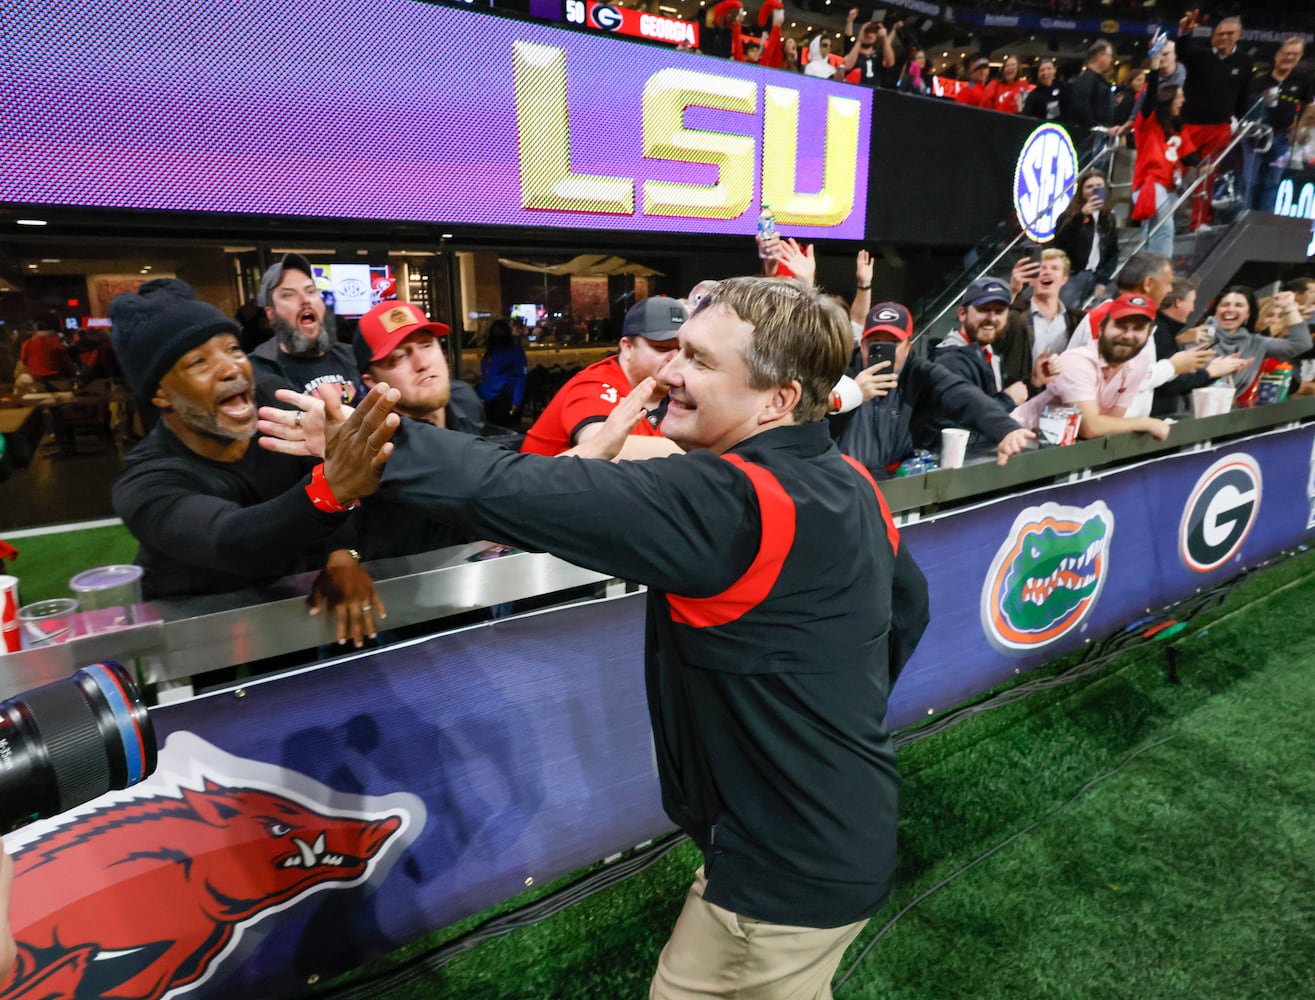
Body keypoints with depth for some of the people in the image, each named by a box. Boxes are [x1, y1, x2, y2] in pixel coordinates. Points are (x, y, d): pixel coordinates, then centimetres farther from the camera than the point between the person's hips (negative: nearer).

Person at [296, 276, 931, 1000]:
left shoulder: (731, 500, -29)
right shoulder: (849, 483, -1)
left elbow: (539, 495, -35)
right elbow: (909, 604, 12)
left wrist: (388, 450, -26)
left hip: (788, 868, -8)